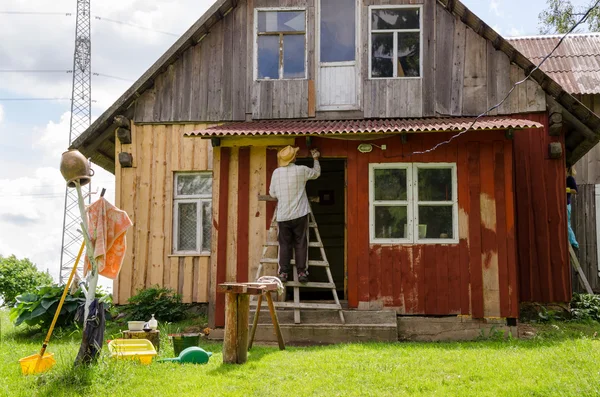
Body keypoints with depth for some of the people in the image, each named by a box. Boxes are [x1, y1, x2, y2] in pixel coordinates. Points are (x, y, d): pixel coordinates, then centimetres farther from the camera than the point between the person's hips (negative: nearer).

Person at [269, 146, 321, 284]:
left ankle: (283, 272, 5)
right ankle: (301, 272, 4)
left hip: (282, 216, 2)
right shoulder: (301, 170, -6)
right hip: (299, 214, -1)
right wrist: (316, 159, 29)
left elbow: (272, 193, 7)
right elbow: (316, 173, 14)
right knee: (301, 244, 5)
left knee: (284, 245, 7)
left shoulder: (276, 173, -1)